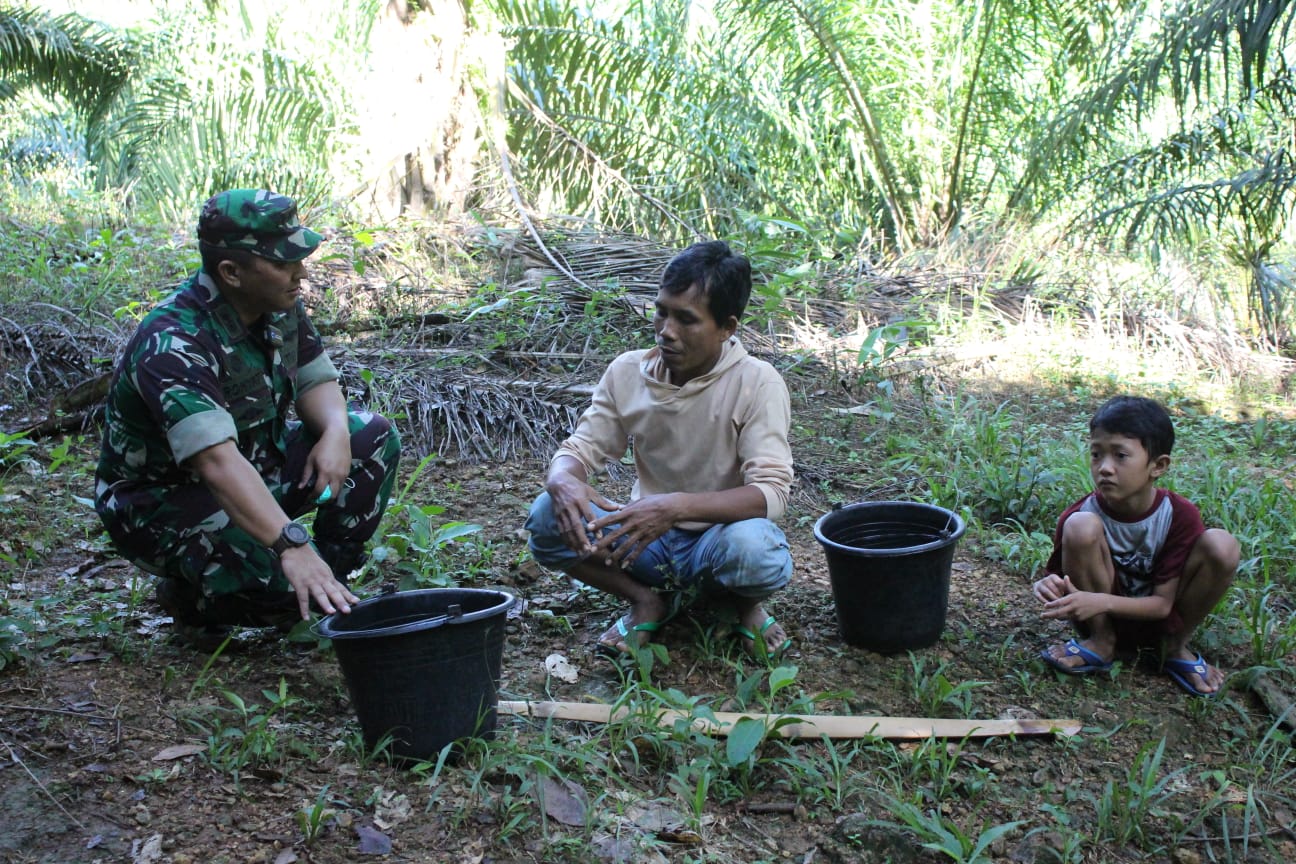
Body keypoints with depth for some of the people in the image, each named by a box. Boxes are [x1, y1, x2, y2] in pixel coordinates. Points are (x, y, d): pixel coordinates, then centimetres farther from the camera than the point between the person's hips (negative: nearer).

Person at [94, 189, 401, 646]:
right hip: (163, 501, -8)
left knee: (374, 438, -7)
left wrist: (336, 431, -20)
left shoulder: (279, 305, -7)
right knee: (289, 582, -32)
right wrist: (289, 546, -53)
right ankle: (193, 593, 1)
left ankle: (328, 589, 4)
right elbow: (217, 461, -43)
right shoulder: (173, 343, -32)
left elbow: (316, 380, 4)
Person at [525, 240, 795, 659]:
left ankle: (747, 605, 0)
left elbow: (771, 492, -26)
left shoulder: (756, 383, -18)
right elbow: (580, 448, -2)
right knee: (548, 516, -23)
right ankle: (647, 601, 1)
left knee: (752, 545, -39)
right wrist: (564, 483, -30)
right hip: (648, 537, 3)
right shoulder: (627, 372, -6)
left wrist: (676, 506, -42)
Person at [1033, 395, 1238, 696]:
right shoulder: (1081, 514, -17)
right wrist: (1052, 591, -37)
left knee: (1221, 545, -25)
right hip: (1101, 619, -1)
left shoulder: (1181, 516, -17)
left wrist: (1101, 601, -35)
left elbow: (1163, 603, -18)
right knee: (1081, 526, -28)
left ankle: (1177, 648, -2)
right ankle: (1100, 643, -7)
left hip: (1156, 620, 1)